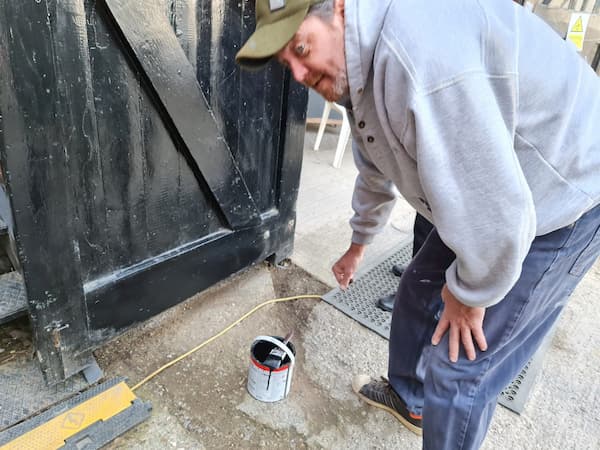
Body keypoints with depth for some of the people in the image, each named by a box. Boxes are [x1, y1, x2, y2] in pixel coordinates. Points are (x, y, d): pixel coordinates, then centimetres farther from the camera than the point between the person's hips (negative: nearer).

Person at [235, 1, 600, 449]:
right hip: (482, 197, 9)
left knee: (458, 368, -4)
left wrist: (469, 295, -14)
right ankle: (409, 399, 46)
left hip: (562, 199, -9)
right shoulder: (358, 66, 1)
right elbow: (376, 171, 16)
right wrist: (358, 245, 30)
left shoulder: (417, 51, -34)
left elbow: (495, 212, -33)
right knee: (419, 289, 20)